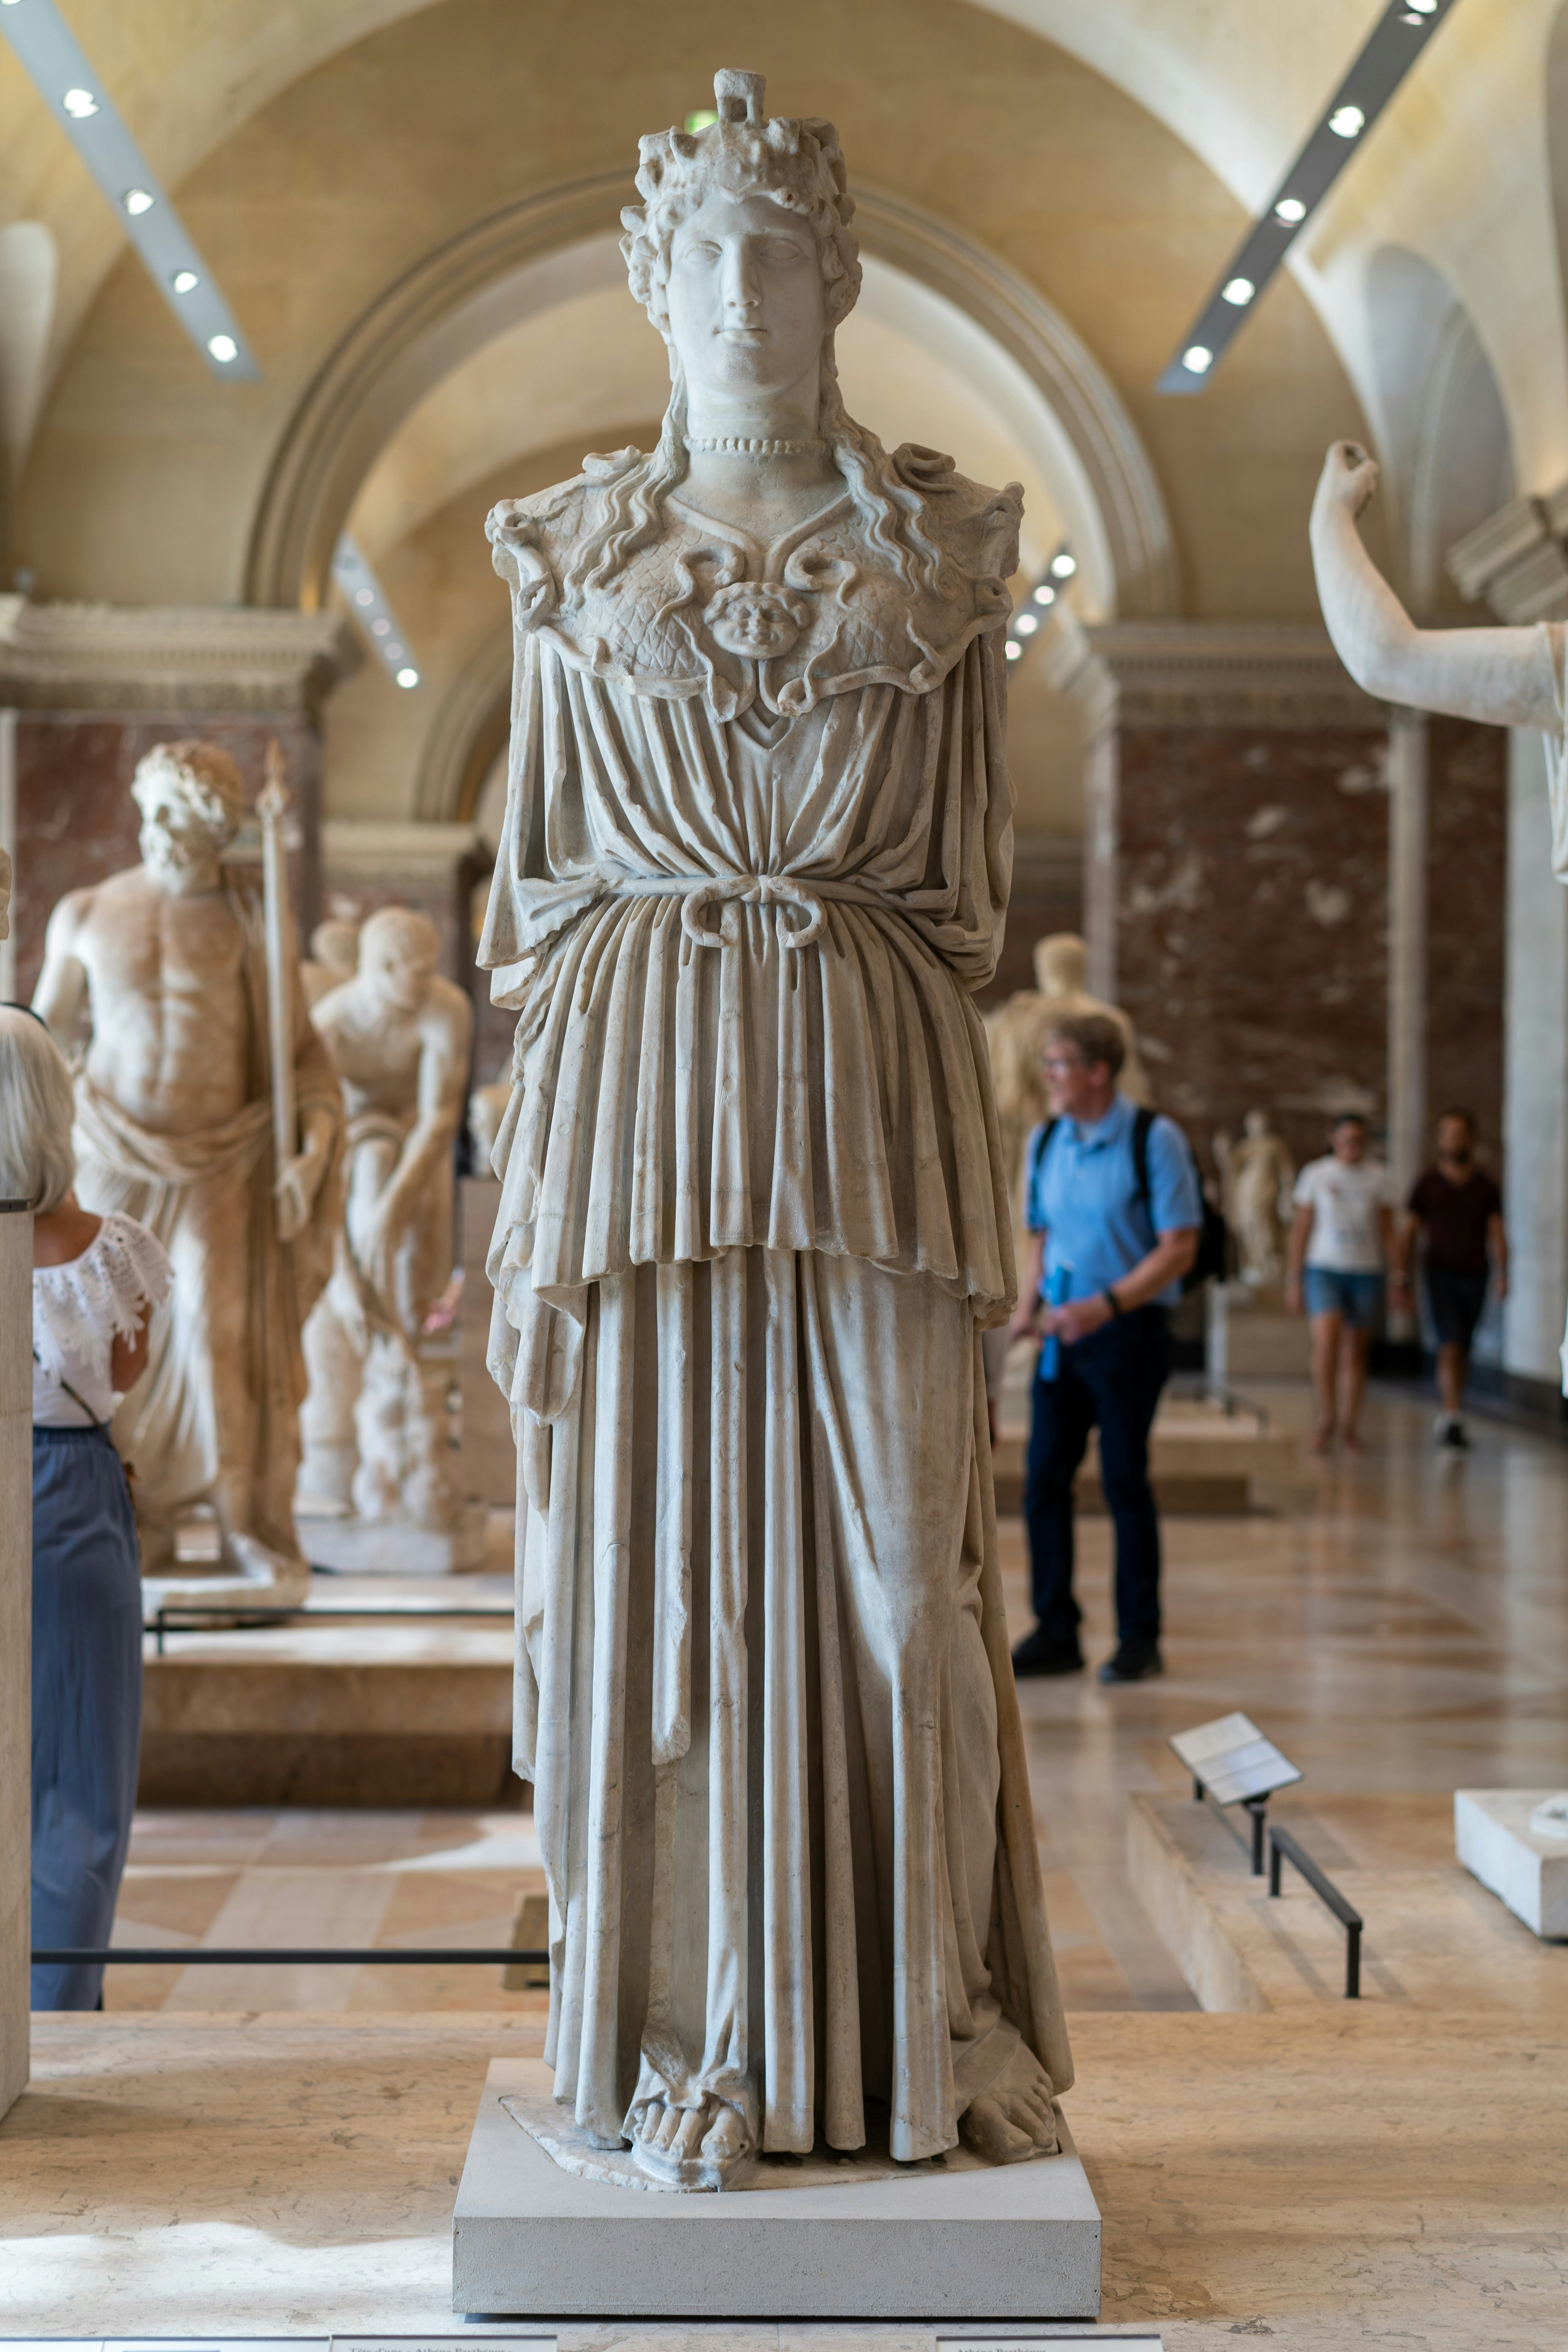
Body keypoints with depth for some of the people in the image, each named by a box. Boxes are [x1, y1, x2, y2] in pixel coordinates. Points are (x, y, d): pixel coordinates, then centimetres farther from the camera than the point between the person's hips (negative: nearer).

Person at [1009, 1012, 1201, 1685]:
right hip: (1063, 1331, 6)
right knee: (1044, 1480, 3)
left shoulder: (1154, 1139, -8)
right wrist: (1027, 1305, 4)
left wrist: (1107, 1305, -22)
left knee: (1125, 1483, -1)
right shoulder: (1045, 1141, 10)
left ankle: (1140, 1638, 11)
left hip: (1127, 1331, -6)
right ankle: (1056, 1633, 13)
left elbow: (1179, 1247, -12)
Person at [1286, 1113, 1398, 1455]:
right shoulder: (1315, 1174, 2)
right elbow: (1300, 1228, 5)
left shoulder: (1378, 1176, 6)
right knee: (1326, 1339, -20)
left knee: (1356, 1351, 4)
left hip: (1366, 1273, 2)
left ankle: (1350, 1427, 14)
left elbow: (1388, 1230, 8)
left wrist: (1398, 1277, 1)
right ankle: (1327, 1418, -5)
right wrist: (1293, 1280, 1)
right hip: (1324, 1269, -2)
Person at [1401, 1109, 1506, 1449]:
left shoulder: (1486, 1186, 6)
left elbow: (1497, 1234, 1)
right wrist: (1403, 1278, -1)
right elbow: (1409, 1233, 4)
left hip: (1475, 1277, 3)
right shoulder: (1427, 1182, 1)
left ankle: (1447, 1418, 22)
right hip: (1440, 1276, -3)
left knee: (1464, 1351, 9)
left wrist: (1502, 1275, -13)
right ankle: (1453, 1417, -25)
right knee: (1450, 1345, -17)